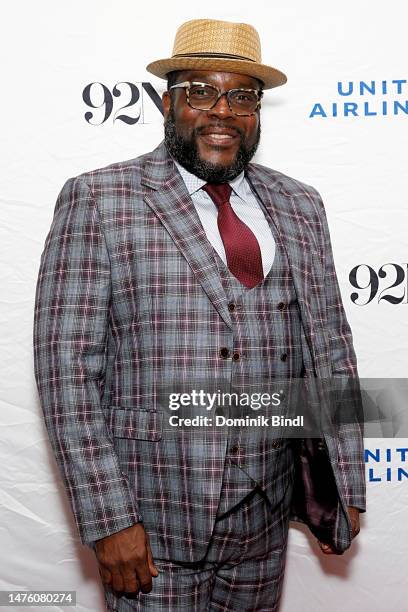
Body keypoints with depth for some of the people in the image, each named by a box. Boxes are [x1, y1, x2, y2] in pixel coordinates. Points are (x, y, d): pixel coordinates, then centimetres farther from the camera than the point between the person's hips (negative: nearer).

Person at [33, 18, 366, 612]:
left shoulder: (298, 206, 7)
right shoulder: (98, 200, -6)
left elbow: (330, 348, 8)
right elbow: (66, 363, -11)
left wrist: (346, 491, 6)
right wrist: (109, 519, -14)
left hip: (264, 520, 4)